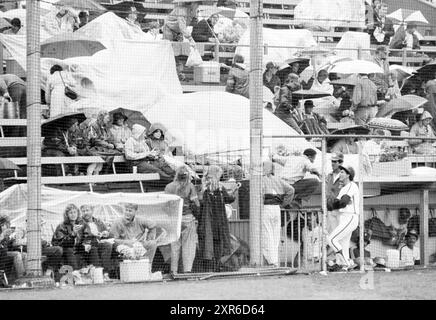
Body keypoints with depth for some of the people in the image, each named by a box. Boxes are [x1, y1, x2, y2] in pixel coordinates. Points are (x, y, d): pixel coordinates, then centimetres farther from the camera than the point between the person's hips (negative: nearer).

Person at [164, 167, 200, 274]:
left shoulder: (169, 187, 1)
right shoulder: (190, 187, -6)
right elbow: (196, 204, -7)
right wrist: (196, 216, 7)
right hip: (188, 218, -2)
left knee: (174, 245, 8)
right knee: (189, 245, 4)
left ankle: (174, 270, 8)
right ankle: (187, 269, 0)